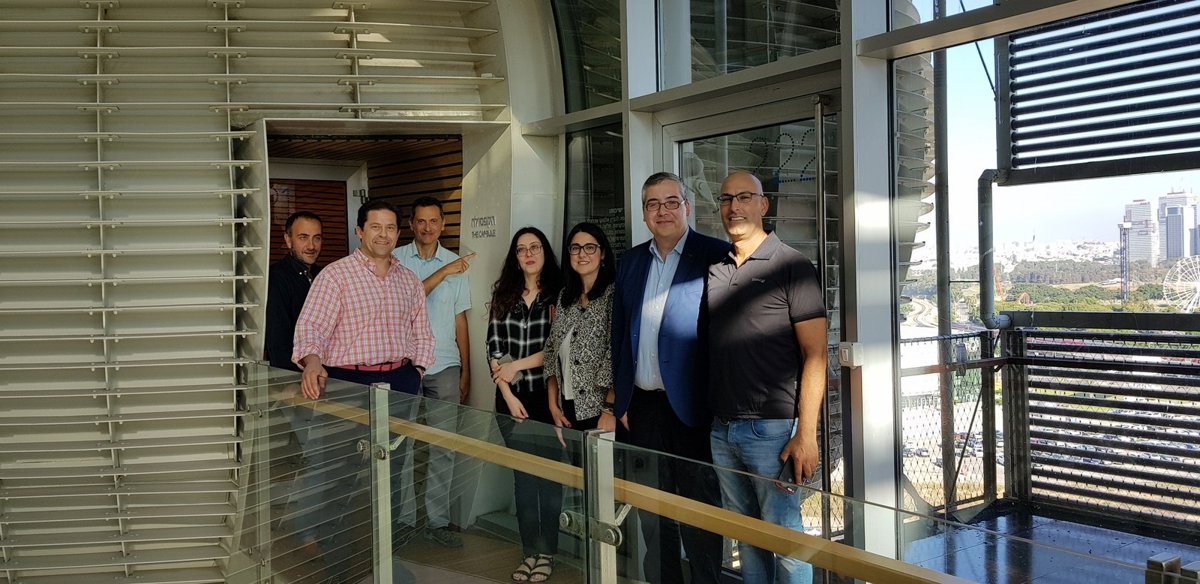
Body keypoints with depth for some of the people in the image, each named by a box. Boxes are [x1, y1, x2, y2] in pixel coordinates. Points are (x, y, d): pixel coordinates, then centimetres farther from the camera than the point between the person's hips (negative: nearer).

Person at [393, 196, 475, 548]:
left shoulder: (456, 265, 9)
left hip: (444, 367, 2)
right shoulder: (397, 259, 1)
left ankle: (437, 521, 12)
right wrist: (444, 272, -19)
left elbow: (460, 321, 12)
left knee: (443, 447, 3)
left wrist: (465, 370, 9)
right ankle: (401, 518, 17)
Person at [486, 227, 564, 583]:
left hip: (547, 397, -3)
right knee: (523, 477, 9)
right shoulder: (503, 295, 7)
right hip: (512, 400, 3)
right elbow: (493, 349, 3)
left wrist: (517, 366, -7)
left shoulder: (559, 294, -2)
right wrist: (507, 394, -5)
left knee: (549, 475, 3)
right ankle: (530, 551, 18)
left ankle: (546, 552, 15)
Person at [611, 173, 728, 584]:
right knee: (651, 506, 14)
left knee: (699, 507, 5)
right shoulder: (632, 261, 11)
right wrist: (621, 400, 8)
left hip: (691, 406, -5)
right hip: (643, 404, 5)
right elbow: (619, 333, 12)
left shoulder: (716, 257, -6)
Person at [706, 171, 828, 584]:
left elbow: (815, 355, -9)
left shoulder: (791, 267, -5)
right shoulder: (712, 270, 11)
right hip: (722, 429, 5)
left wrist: (805, 436, -16)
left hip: (773, 428, -5)